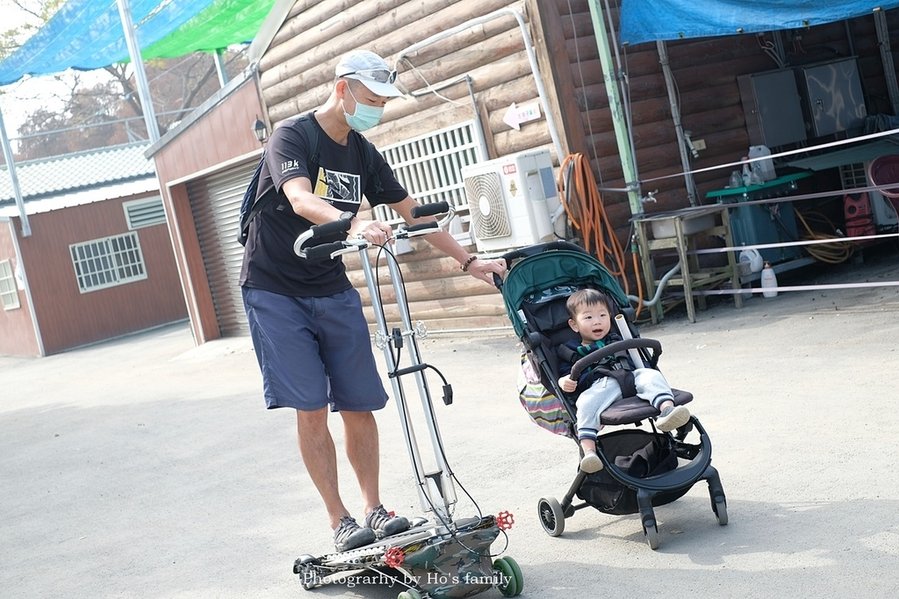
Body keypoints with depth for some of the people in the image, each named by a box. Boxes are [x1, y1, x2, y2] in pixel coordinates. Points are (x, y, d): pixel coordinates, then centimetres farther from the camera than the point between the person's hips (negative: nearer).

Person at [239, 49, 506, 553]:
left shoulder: (362, 154, 6)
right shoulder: (293, 137, -12)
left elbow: (412, 212, 10)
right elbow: (302, 200, -31)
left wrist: (468, 261, 6)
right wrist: (356, 223, -49)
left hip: (333, 292, 5)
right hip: (276, 292, -5)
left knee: (359, 406, 2)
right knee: (311, 408, -7)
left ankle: (375, 510, 14)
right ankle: (341, 521, 1)